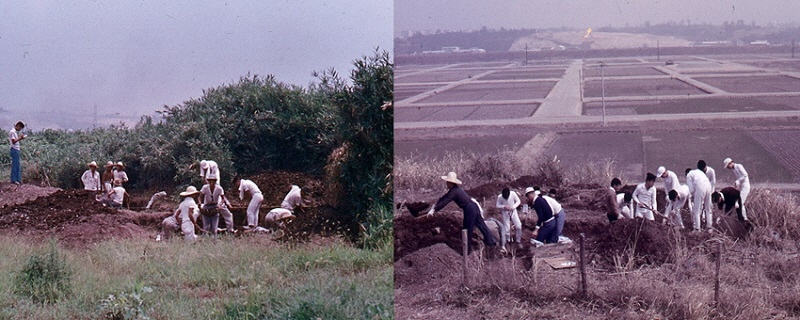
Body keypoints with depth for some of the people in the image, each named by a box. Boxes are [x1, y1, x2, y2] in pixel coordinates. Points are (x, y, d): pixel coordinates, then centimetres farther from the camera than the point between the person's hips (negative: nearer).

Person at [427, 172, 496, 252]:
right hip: (474, 207, 10)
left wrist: (434, 210, -19)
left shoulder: (454, 192, -20)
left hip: (469, 210, -10)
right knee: (481, 225, 19)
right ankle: (491, 241, 29)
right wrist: (435, 205, 10)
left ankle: (468, 249, 16)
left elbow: (444, 203, -23)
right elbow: (444, 197, 16)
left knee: (467, 230, 5)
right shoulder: (455, 188, 9)